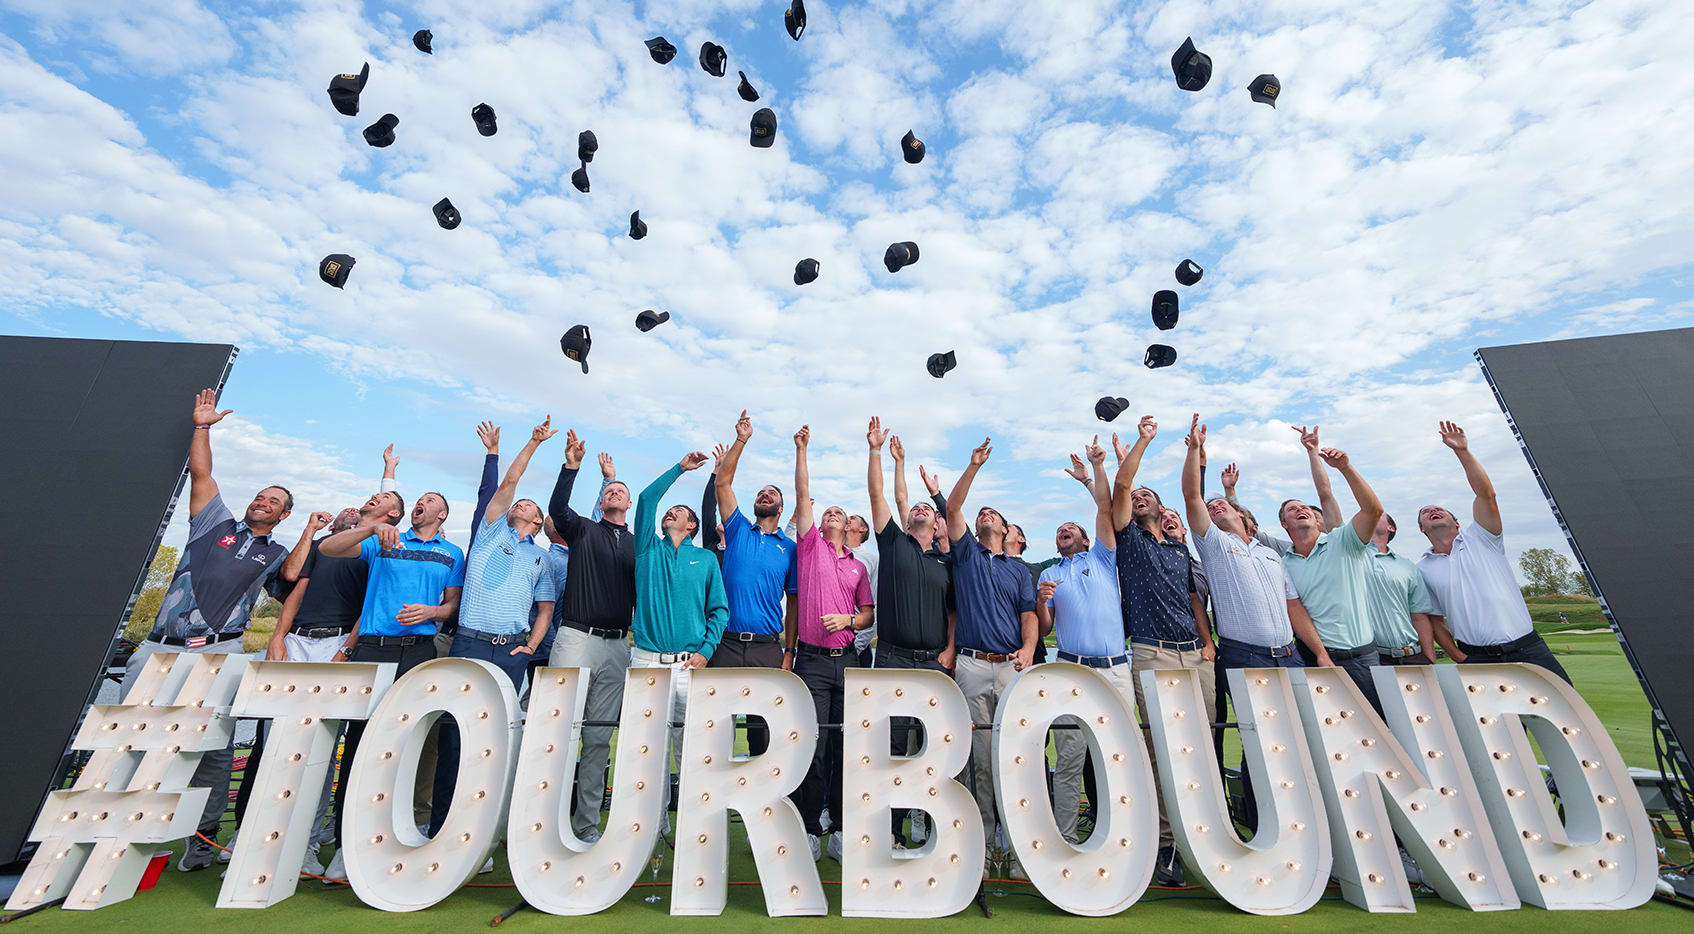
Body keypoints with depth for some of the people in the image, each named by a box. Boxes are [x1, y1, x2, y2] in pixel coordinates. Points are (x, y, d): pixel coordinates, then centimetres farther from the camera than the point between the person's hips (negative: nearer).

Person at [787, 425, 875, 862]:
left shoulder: (858, 567, 15)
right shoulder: (811, 545, 7)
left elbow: (869, 612, 17)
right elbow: (803, 495, 1)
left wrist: (849, 619, -5)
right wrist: (801, 449, -1)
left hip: (847, 660, 3)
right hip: (812, 660, -3)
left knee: (843, 747, 7)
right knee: (813, 745, -2)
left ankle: (840, 829, 20)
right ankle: (808, 830, 13)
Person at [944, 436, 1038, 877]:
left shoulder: (1019, 571, 18)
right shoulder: (966, 553, 13)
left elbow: (1029, 615, 9)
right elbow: (953, 509, 2)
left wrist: (1028, 649, -10)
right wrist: (974, 467, -2)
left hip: (1012, 666, 1)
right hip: (972, 664, -1)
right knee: (981, 757, 3)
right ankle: (982, 843, 13)